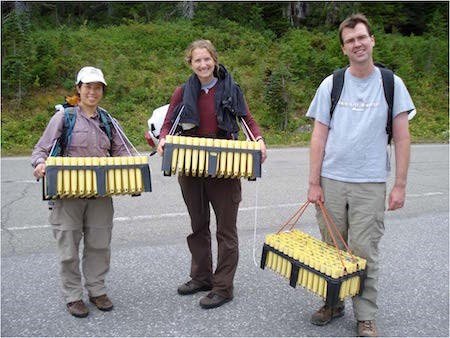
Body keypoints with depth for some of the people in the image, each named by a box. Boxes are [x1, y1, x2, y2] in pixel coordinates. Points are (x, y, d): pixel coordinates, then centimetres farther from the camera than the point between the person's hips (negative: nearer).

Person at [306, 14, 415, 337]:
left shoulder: (392, 84, 3)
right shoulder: (331, 85, 4)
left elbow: (402, 138, 2)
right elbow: (319, 136, 3)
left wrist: (400, 185, -4)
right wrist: (314, 183, -2)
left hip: (371, 184, -1)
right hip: (331, 181, 2)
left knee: (364, 252, 1)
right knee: (332, 249, 11)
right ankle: (333, 303, 30)